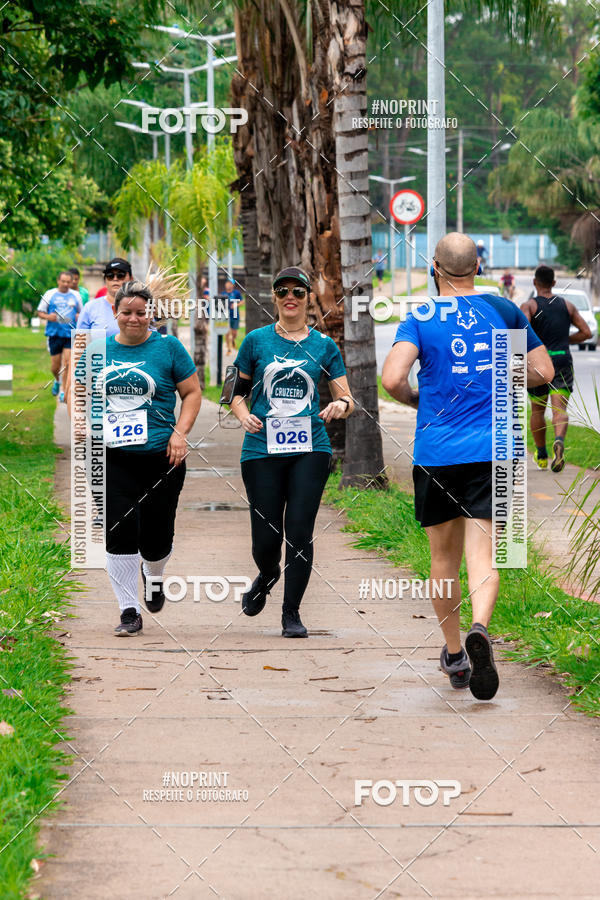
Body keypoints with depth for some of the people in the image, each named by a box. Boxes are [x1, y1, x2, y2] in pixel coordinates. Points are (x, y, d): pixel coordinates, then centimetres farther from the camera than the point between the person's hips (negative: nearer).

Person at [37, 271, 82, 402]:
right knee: (55, 365, 3)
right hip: (54, 334, 0)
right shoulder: (50, 294, 4)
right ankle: (57, 380, 36)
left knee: (67, 362, -9)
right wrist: (48, 317, -13)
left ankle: (63, 390, 2)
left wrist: (79, 317, -2)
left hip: (71, 334, 0)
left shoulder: (75, 296, 9)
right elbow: (40, 312, 8)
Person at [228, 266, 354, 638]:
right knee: (266, 539, -1)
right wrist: (244, 415, -7)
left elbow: (347, 400, 9)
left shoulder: (324, 345, 7)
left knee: (300, 533, -6)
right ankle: (267, 576, 34)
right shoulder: (257, 340, 6)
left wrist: (341, 405, -15)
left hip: (310, 449, 0)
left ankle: (292, 613, 8)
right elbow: (237, 391, 14)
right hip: (263, 449, 0)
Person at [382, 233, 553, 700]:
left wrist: (417, 400, 6)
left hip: (436, 452, 0)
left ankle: (454, 654, 24)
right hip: (492, 451, 0)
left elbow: (392, 379, -16)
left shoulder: (421, 317, -3)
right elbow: (543, 371, 11)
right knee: (482, 554, -5)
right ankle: (479, 630, -32)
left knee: (444, 557, 15)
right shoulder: (504, 310, 4)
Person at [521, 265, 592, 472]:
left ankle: (541, 455, 27)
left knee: (538, 410, 17)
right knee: (560, 409, -9)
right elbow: (586, 333, 8)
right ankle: (559, 441, -38)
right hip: (563, 360, 1)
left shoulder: (529, 305, -1)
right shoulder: (567, 305, 9)